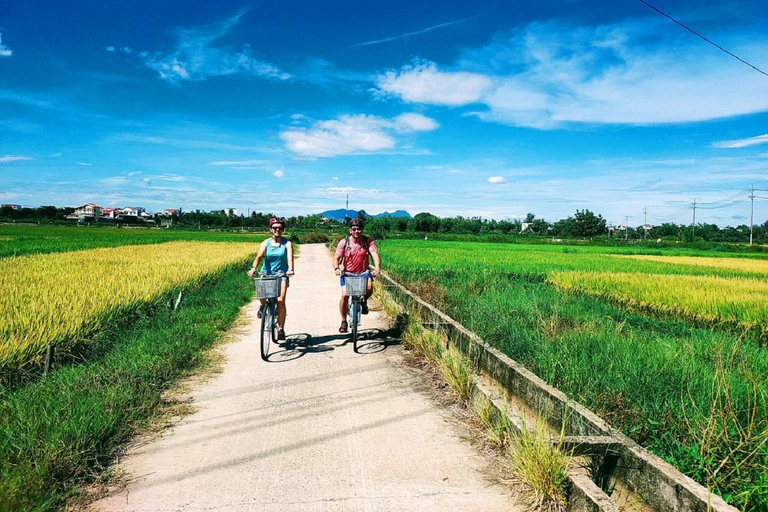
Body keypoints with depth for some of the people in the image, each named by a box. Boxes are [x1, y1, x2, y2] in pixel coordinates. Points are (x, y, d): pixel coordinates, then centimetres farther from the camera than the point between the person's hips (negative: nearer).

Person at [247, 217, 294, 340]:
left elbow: (290, 258, -18)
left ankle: (281, 329, -1)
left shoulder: (287, 243, -2)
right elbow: (259, 256, -13)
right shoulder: (266, 243, 1)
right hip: (266, 273, 1)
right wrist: (253, 268, -32)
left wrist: (290, 269, -38)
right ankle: (263, 306, 10)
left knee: (280, 300, -14)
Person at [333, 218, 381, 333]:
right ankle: (344, 322, 4)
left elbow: (375, 254, -23)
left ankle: (364, 301, 7)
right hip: (347, 273, 0)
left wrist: (377, 268, -42)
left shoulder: (368, 241, -11)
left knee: (369, 287, -29)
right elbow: (336, 257, -15)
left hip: (363, 272, 0)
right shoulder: (344, 242, -11)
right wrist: (337, 268, -37)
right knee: (344, 295, -16)